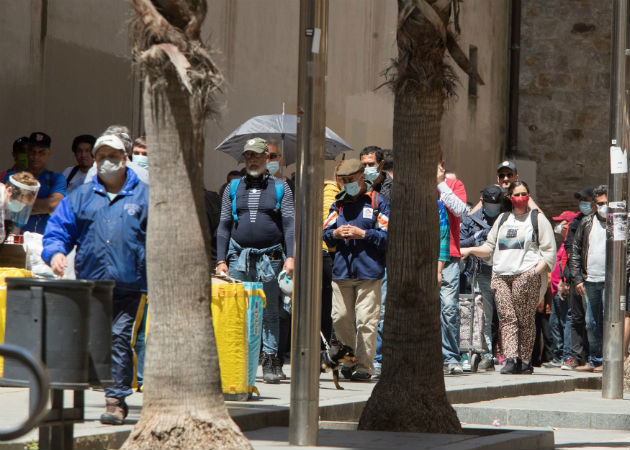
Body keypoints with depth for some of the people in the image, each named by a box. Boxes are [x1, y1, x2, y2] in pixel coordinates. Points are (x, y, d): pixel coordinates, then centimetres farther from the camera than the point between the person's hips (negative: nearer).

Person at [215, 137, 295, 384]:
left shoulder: (280, 187, 7)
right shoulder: (233, 188, 12)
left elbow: (289, 224, 1)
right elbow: (224, 227, 12)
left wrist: (290, 257, -10)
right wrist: (221, 260, 3)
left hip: (270, 258, -1)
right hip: (239, 258, 2)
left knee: (270, 312, 2)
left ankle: (270, 363, 7)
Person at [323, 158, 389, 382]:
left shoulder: (378, 202, 1)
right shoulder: (338, 204, 15)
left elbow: (387, 237, -4)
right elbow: (325, 233, 17)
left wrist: (362, 234, -13)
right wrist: (335, 234, -5)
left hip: (368, 272, -5)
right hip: (341, 271, 5)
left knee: (366, 321, -7)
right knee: (340, 318, 6)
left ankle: (364, 365, -2)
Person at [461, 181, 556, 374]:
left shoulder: (538, 219, 10)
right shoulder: (503, 219, 23)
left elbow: (549, 251, 5)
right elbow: (489, 248, 25)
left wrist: (536, 270, -9)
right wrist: (470, 250, 9)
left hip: (526, 275, -4)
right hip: (501, 275, 4)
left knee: (525, 319, -6)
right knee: (506, 317, -9)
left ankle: (524, 360, -2)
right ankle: (511, 359, -16)